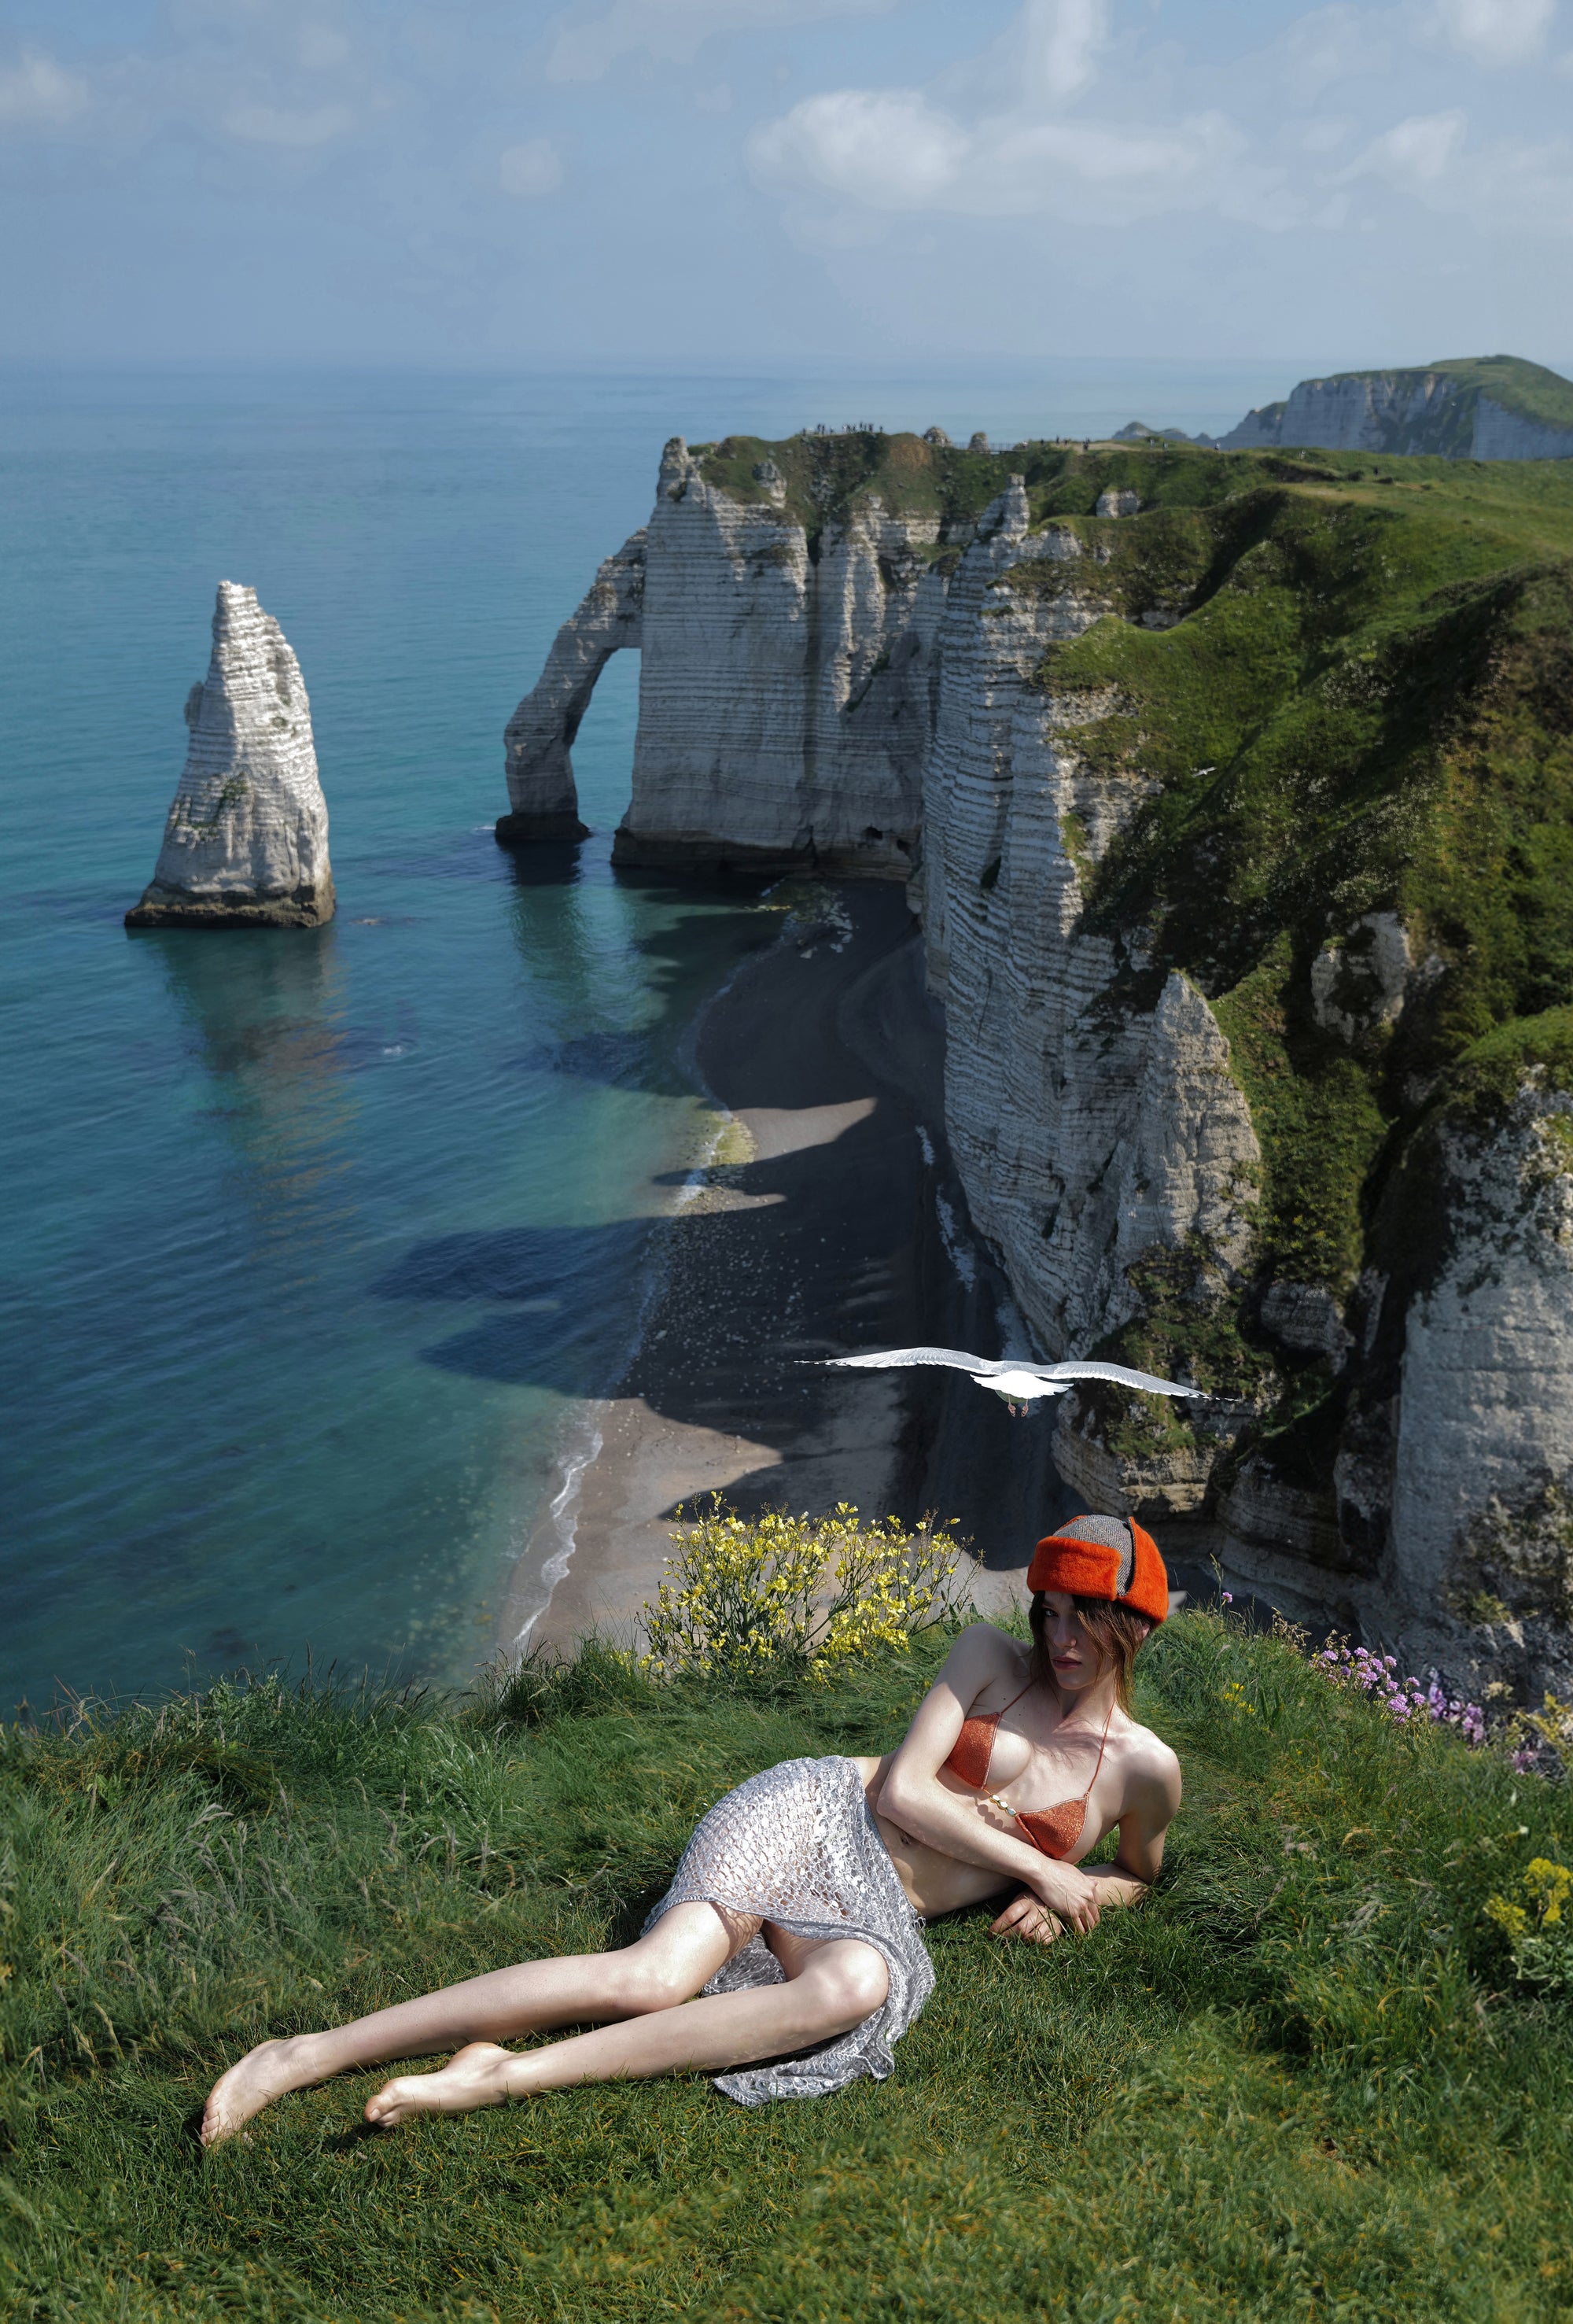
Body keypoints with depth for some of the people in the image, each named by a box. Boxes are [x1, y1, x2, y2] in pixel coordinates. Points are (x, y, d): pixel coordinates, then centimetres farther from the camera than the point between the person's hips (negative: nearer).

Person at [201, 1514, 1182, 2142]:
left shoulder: (1144, 1768, 9)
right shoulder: (991, 1657, 5)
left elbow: (1140, 1876, 26)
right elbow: (899, 1791, -2)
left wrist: (1071, 1903, 4)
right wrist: (1039, 1868, -4)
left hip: (882, 1918, 2)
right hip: (817, 1816, -1)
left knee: (858, 1984, -39)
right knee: (655, 1975, -31)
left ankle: (508, 2076, -39)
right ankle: (303, 2057, -28)